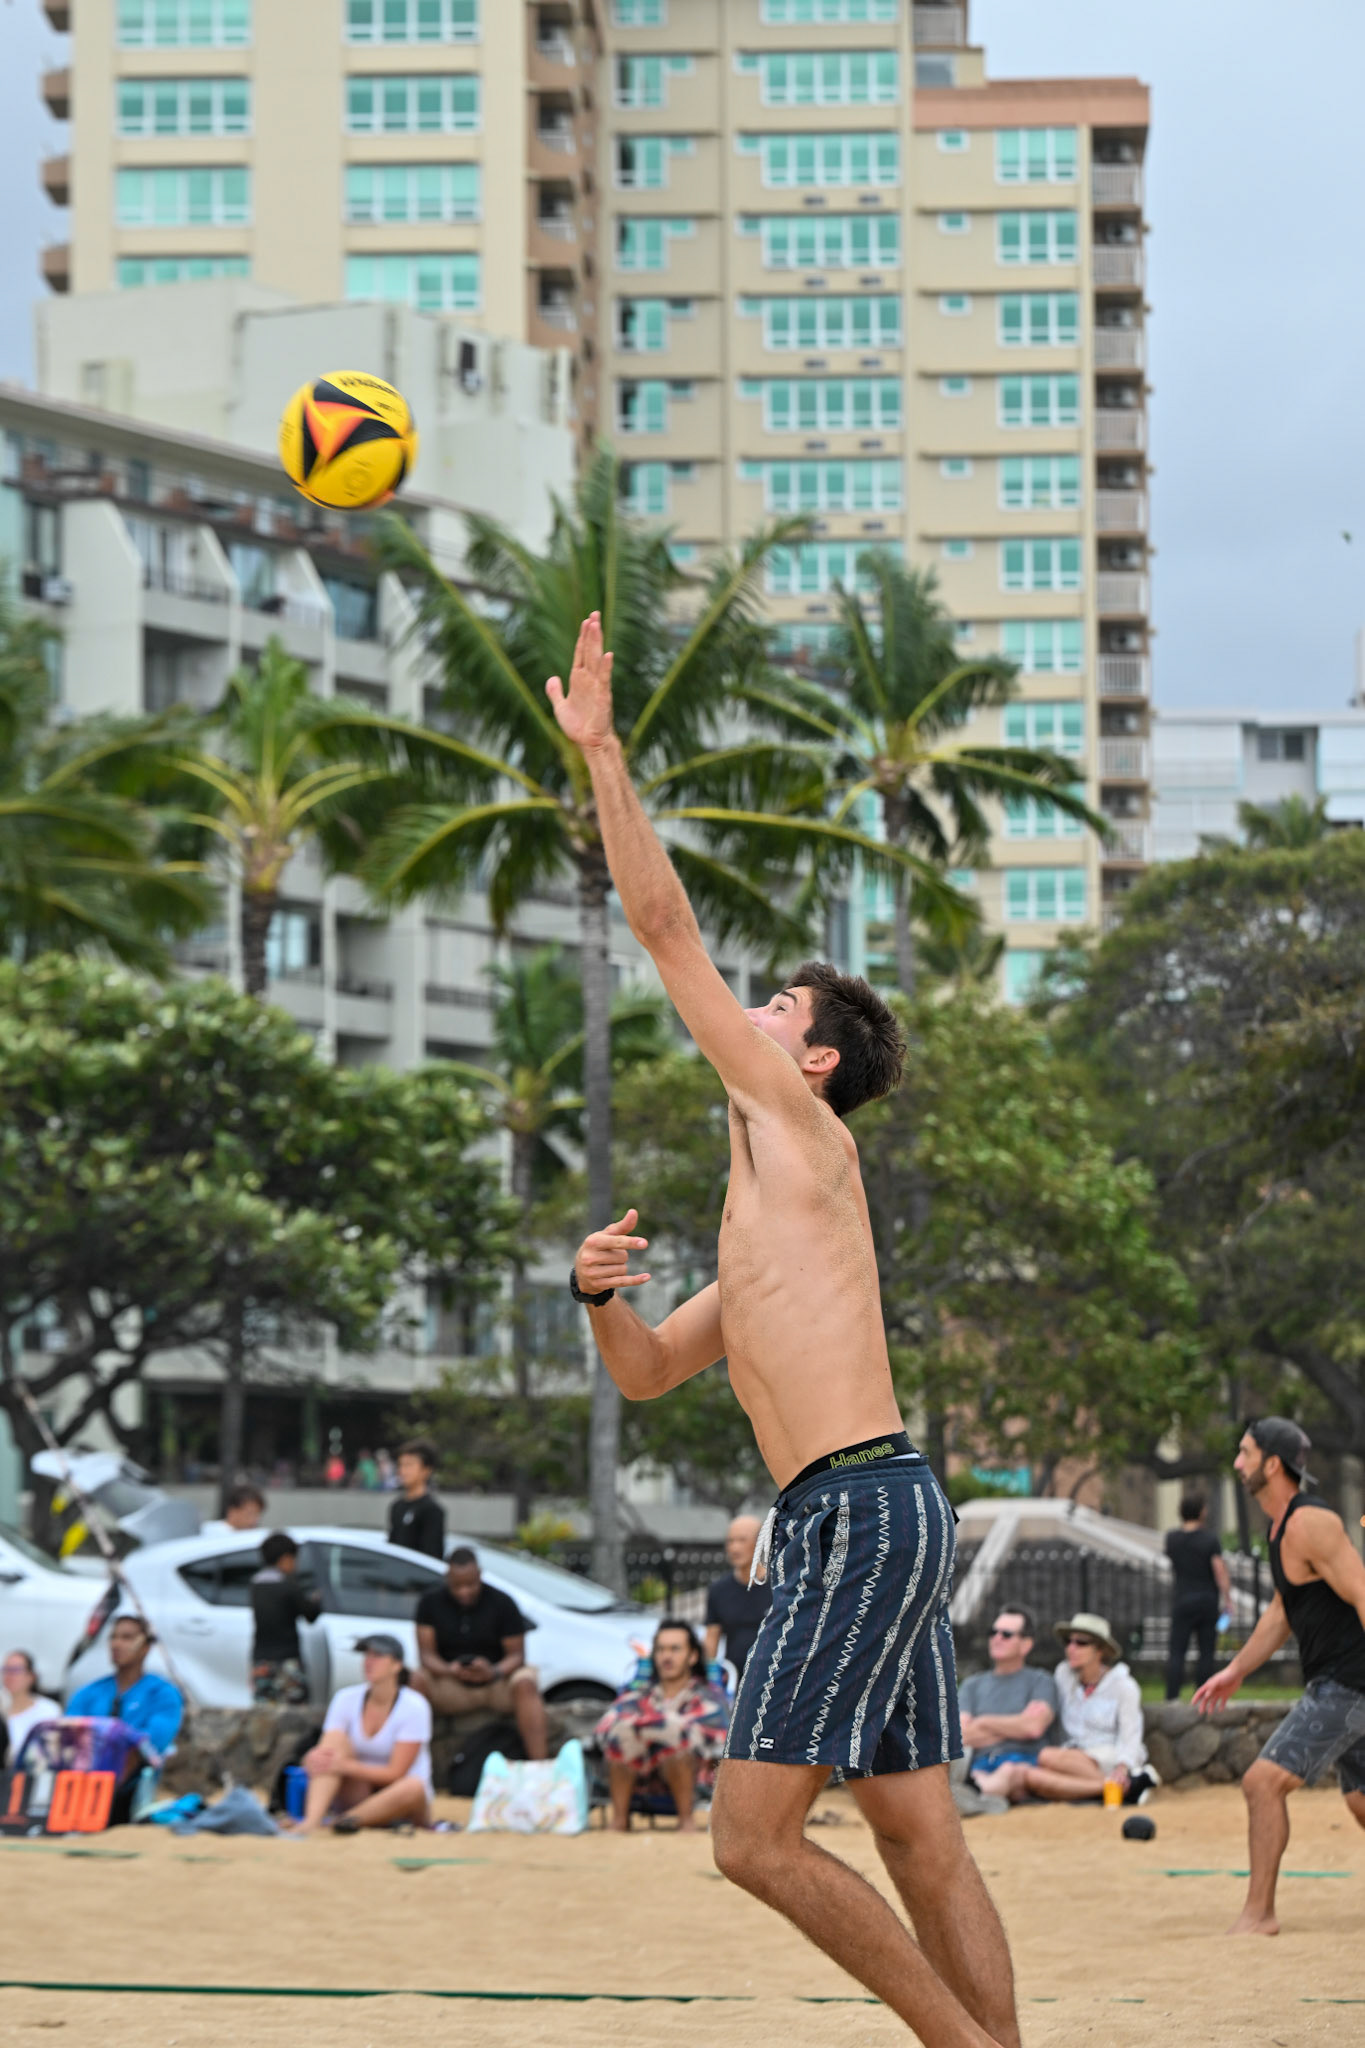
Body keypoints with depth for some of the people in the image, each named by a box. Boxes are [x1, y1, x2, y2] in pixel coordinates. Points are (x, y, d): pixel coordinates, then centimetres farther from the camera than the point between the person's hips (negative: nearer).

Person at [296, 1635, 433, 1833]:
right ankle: (312, 1819, -40)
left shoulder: (414, 1707, -12)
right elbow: (327, 1749, -12)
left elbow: (395, 1773, -16)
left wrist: (345, 1766, -28)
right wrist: (318, 1759, -37)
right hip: (358, 1792, 3)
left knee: (414, 1787, -37)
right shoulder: (346, 1699, -1)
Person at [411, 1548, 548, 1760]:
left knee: (526, 1684, -35)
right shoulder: (431, 1602, 0)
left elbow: (517, 1655, -8)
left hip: (498, 1683, -1)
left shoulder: (502, 1603, -5)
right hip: (453, 1687, 1)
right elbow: (426, 1653, -5)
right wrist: (448, 1670, -28)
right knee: (417, 1681, -29)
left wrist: (494, 1672, -31)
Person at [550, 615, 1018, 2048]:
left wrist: (602, 756, -1)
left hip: (861, 1508, -10)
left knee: (755, 1833, -10)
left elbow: (665, 926, -4)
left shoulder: (798, 1126, -1)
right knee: (919, 1836, 7)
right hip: (871, 1516, 10)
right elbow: (647, 1374, 28)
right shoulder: (765, 1223, 24)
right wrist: (601, 1295, 7)